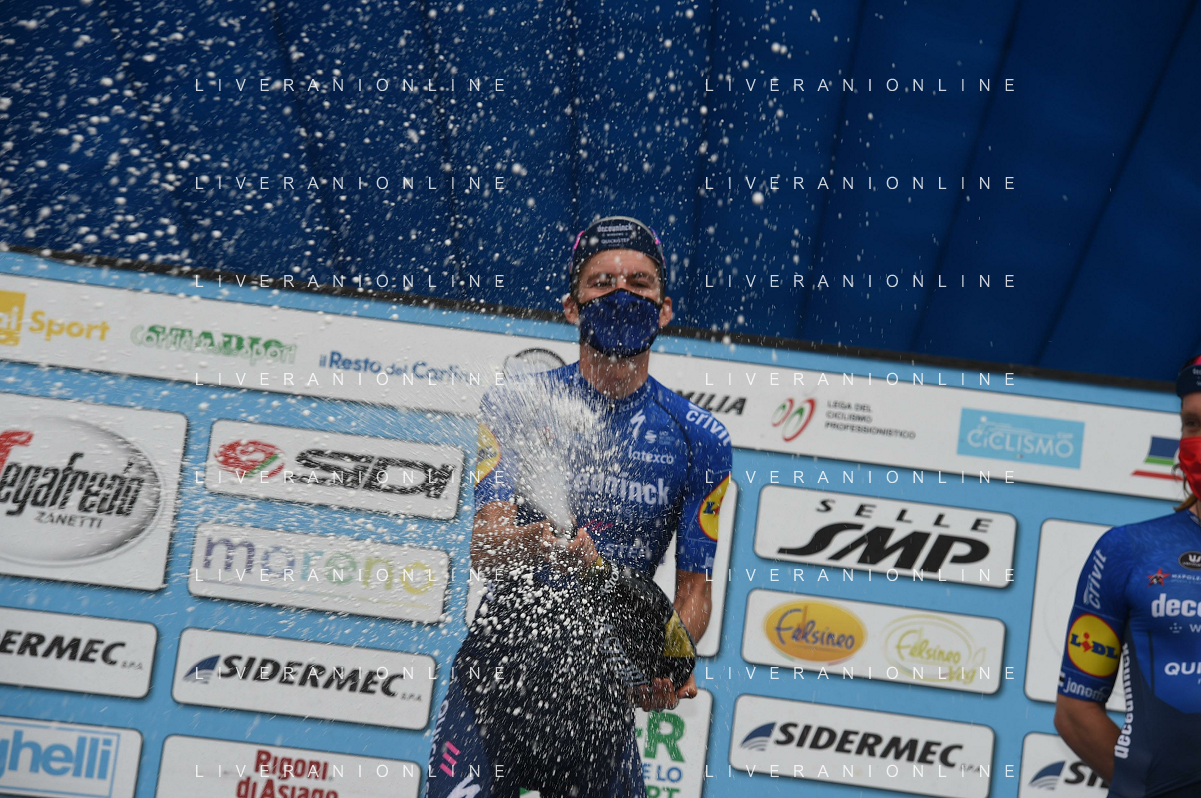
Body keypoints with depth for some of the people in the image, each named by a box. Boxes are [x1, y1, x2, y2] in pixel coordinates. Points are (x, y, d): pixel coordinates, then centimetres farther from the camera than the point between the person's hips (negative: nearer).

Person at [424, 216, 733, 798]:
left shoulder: (700, 440, 0)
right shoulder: (516, 406, -3)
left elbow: (694, 586, 1)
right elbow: (484, 549, -13)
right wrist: (537, 541, -36)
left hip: (607, 679, 1)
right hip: (500, 659, -1)